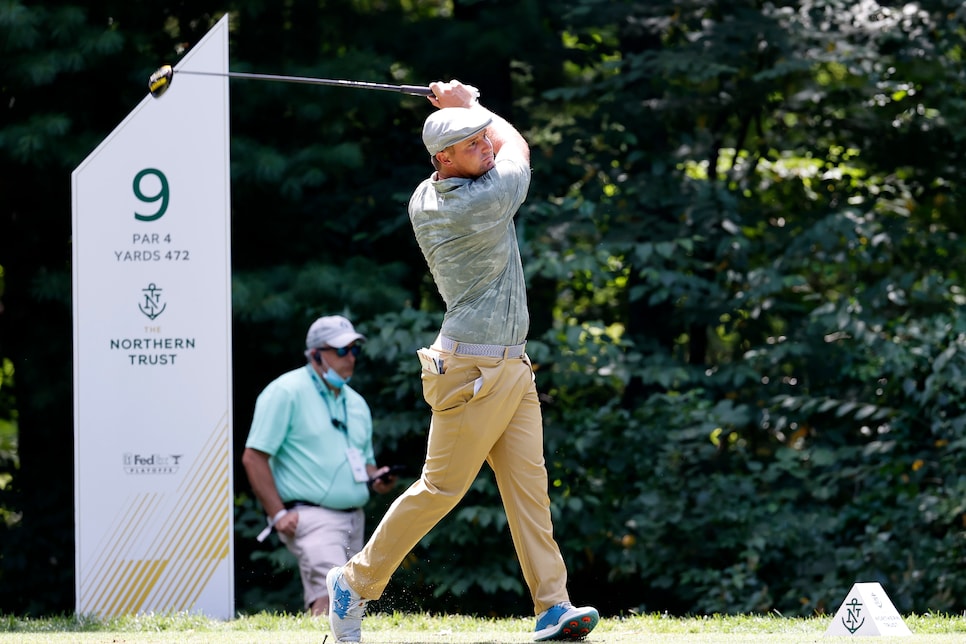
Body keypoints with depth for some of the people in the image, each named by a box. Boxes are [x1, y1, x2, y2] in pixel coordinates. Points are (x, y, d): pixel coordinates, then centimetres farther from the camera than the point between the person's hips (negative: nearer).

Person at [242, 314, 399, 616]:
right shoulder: (286, 392, -4)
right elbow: (253, 457, -8)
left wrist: (376, 479, 4)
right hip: (310, 516, -8)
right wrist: (277, 514, -15)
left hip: (353, 520, 8)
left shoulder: (356, 403, 19)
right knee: (331, 598, -25)